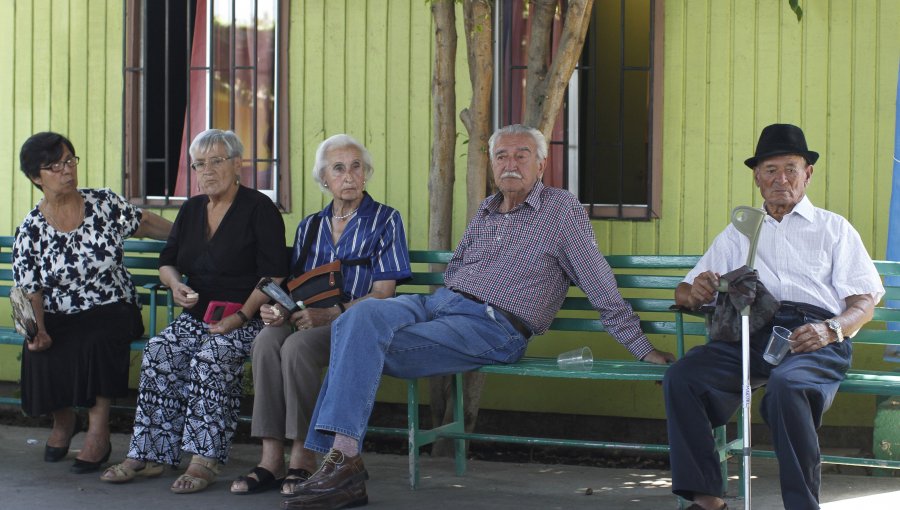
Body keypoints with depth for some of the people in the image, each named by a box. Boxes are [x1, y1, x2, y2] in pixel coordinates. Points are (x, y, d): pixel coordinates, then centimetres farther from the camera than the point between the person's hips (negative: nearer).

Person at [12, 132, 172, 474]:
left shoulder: (104, 203, -1)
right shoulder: (31, 232, -2)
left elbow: (144, 223, 15)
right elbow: (29, 290, -3)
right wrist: (37, 331, -19)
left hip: (111, 309, -1)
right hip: (58, 319, 1)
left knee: (97, 343, -32)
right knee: (41, 359, -24)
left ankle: (99, 429, -14)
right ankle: (64, 419, 12)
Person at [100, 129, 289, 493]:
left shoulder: (259, 209, -3)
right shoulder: (192, 209, 17)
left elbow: (273, 275, -11)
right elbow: (167, 262, 25)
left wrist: (240, 317, -19)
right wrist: (176, 285, 1)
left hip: (247, 318, -6)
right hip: (196, 316, 6)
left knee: (212, 357, -33)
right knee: (159, 352, -22)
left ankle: (205, 459, -33)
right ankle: (149, 454, -21)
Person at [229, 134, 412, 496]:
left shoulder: (385, 221, 4)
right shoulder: (310, 226, 20)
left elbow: (382, 294, -6)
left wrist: (331, 314, -20)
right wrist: (279, 309, -7)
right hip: (309, 322, 5)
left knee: (298, 346, -34)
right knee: (267, 340, -29)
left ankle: (304, 458, -27)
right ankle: (271, 458, -30)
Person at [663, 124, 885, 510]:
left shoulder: (833, 229, 21)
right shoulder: (737, 234, 30)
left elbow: (865, 300, 8)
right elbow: (685, 291, 25)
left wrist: (831, 329, -14)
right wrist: (693, 293, -2)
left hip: (815, 337, -3)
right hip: (749, 332, 3)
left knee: (786, 384, -38)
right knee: (680, 377, -27)